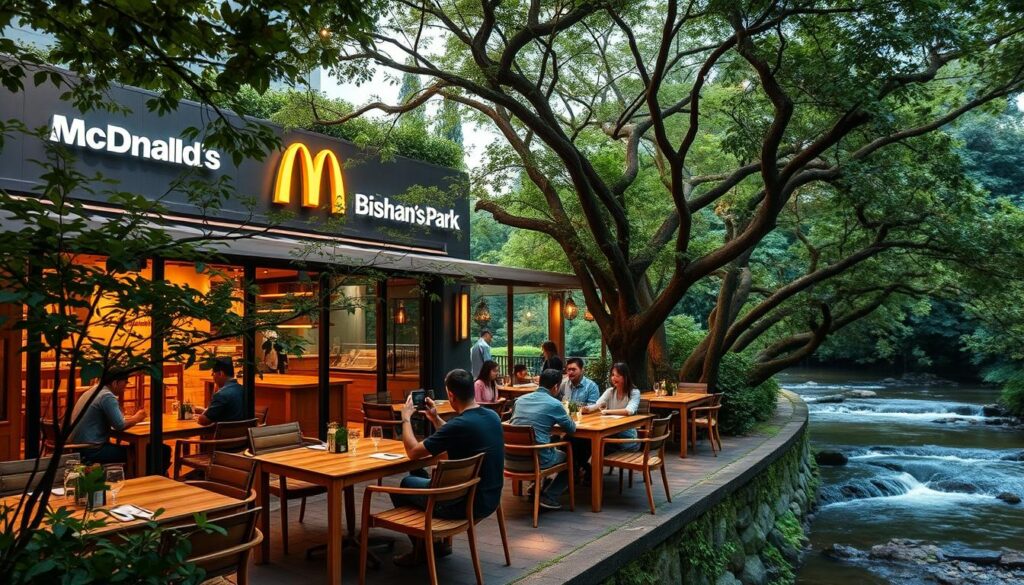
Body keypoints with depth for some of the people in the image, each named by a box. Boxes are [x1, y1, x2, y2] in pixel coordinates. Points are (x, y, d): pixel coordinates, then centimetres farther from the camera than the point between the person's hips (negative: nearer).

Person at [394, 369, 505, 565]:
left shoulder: (459, 425, -26)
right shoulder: (492, 416, -1)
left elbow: (413, 452, -14)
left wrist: (406, 418, -1)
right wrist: (436, 419, 17)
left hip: (468, 504, -8)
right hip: (490, 499, 8)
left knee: (404, 485, 17)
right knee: (420, 476, 27)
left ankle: (423, 548, 28)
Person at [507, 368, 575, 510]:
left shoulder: (520, 400, 11)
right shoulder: (554, 404, -6)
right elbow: (572, 428, 6)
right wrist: (562, 418, 29)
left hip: (510, 460, 6)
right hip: (535, 460, -6)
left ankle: (536, 489, 36)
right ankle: (549, 497, 12)